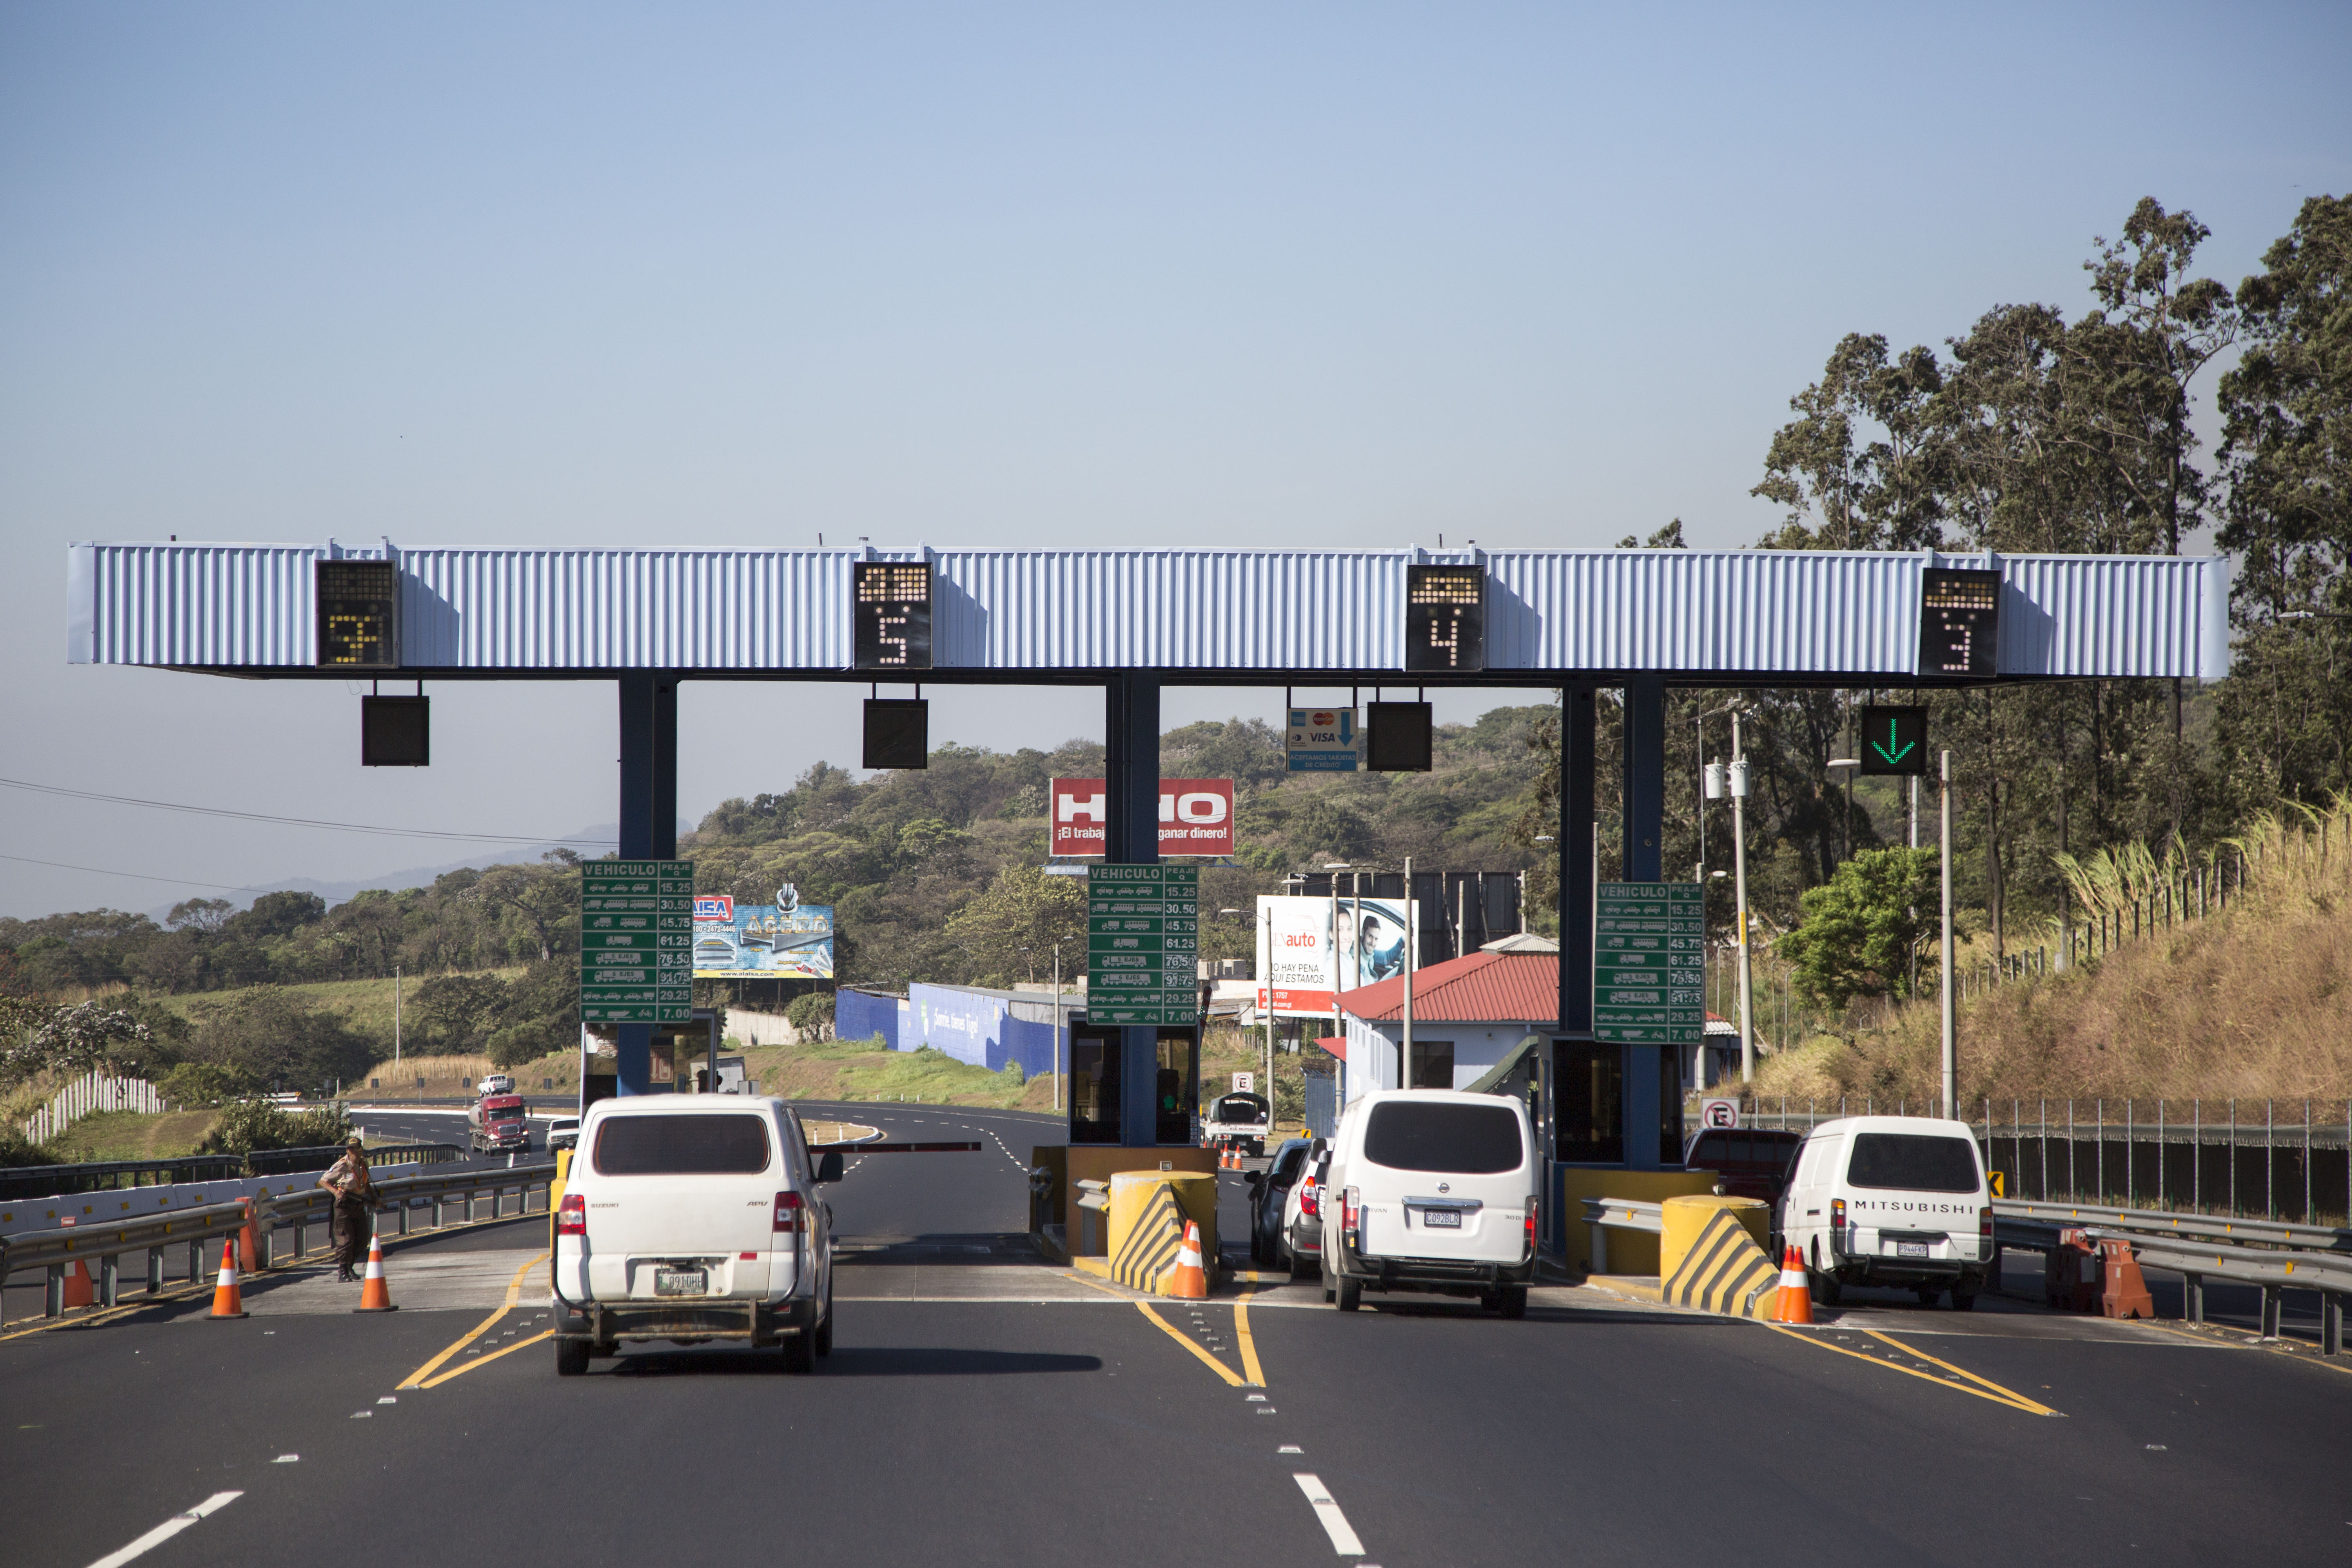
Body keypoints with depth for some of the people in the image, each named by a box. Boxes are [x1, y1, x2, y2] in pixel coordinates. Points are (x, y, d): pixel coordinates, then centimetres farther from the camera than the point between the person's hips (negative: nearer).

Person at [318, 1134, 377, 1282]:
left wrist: (374, 1199, 15)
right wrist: (336, 1191, -26)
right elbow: (323, 1181, -11)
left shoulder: (363, 1164, 6)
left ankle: (350, 1267, 25)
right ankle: (342, 1272, -2)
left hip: (359, 1206, 7)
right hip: (344, 1206, -7)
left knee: (362, 1240, 9)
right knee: (346, 1240, -9)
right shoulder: (341, 1167, -15)